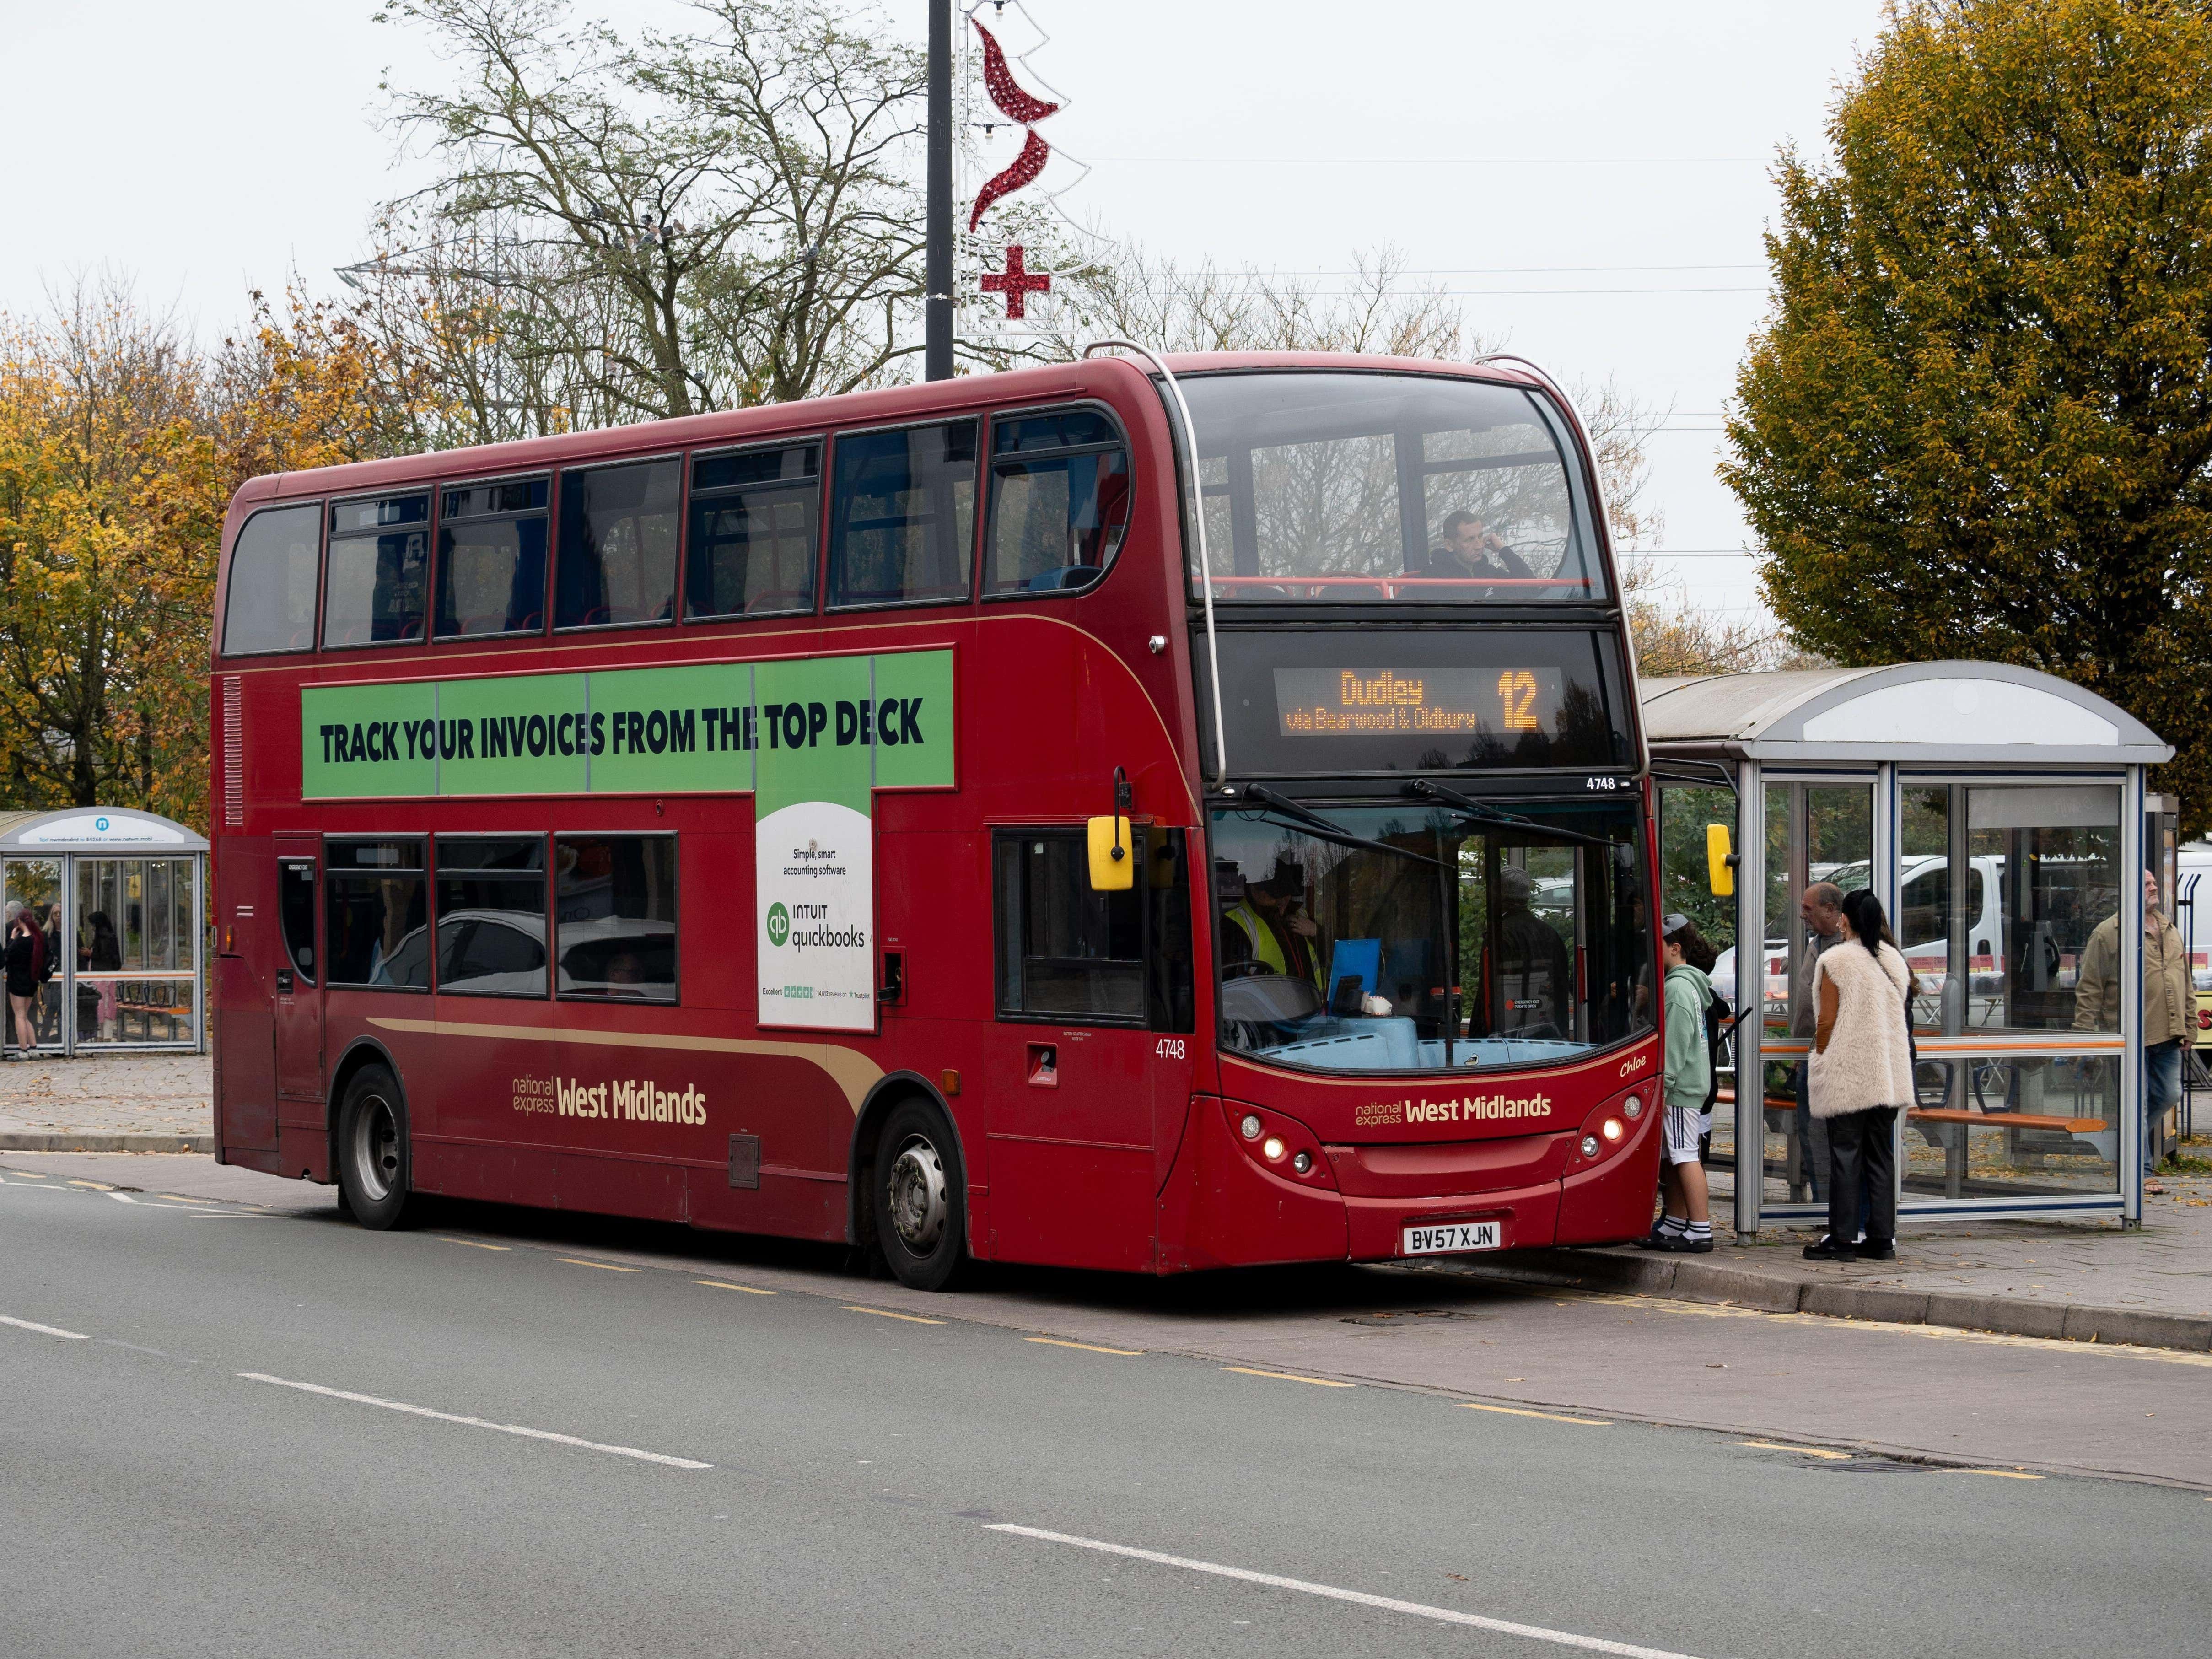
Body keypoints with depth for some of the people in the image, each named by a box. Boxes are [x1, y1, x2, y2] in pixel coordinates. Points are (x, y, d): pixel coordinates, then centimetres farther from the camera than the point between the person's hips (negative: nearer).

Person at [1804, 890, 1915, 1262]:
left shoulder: (1835, 961, -8)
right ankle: (1882, 1238, 8)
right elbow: (1899, 1016, 16)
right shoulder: (1895, 960, 9)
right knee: (1881, 1155, 8)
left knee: (1845, 1155, -3)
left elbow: (1827, 1022, -10)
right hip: (1889, 1074, 6)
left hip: (1847, 1075, -5)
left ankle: (1842, 1238, -4)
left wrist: (1818, 1059, 1)